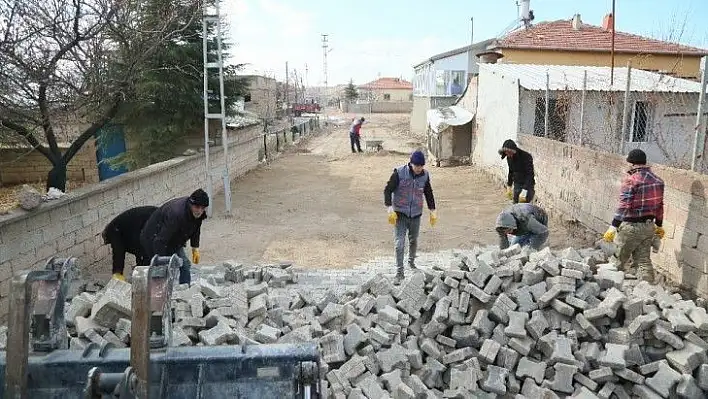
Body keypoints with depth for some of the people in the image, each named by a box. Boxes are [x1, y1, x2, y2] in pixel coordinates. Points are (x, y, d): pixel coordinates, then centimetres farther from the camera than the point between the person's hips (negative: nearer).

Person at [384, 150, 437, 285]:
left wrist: (432, 211, 11)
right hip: (400, 214, -3)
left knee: (413, 241, 17)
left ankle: (411, 262, 43)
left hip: (416, 214, 4)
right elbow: (388, 190, -10)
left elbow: (428, 193, 12)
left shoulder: (425, 175, -1)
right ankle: (399, 272, 0)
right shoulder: (399, 173, -14)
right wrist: (390, 208, -19)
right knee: (400, 243, -8)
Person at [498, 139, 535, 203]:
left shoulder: (526, 157, -21)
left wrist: (524, 190, -29)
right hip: (517, 184, 6)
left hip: (527, 184, -6)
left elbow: (530, 174, -23)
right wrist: (509, 186, 17)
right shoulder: (509, 158, -1)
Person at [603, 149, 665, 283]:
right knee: (644, 261, 13)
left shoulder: (631, 180, -17)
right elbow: (660, 205, 13)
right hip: (648, 226, 7)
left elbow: (624, 206, -22)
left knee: (618, 260, 9)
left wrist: (613, 227, -23)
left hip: (631, 226, -7)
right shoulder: (657, 180, 6)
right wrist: (659, 226, 24)